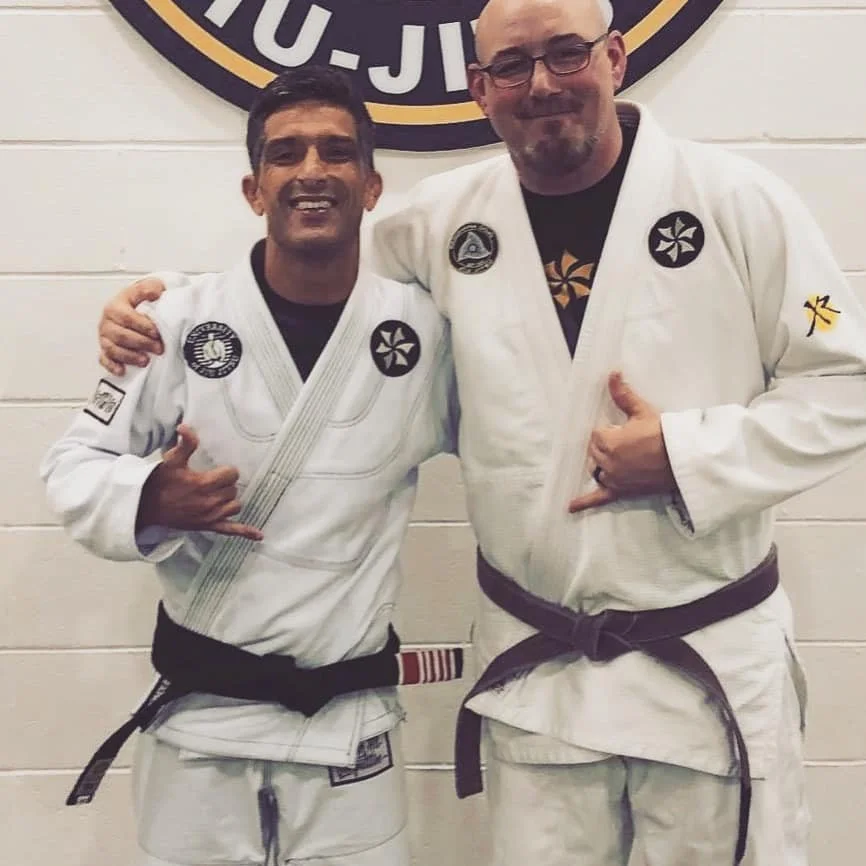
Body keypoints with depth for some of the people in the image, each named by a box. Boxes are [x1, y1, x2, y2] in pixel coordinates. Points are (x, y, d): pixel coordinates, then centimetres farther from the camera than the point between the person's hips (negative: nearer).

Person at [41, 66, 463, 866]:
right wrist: (146, 503, -19)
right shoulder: (184, 318, -7)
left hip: (350, 722, 1)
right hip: (199, 718, 0)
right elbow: (74, 464, 0)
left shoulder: (424, 329, -5)